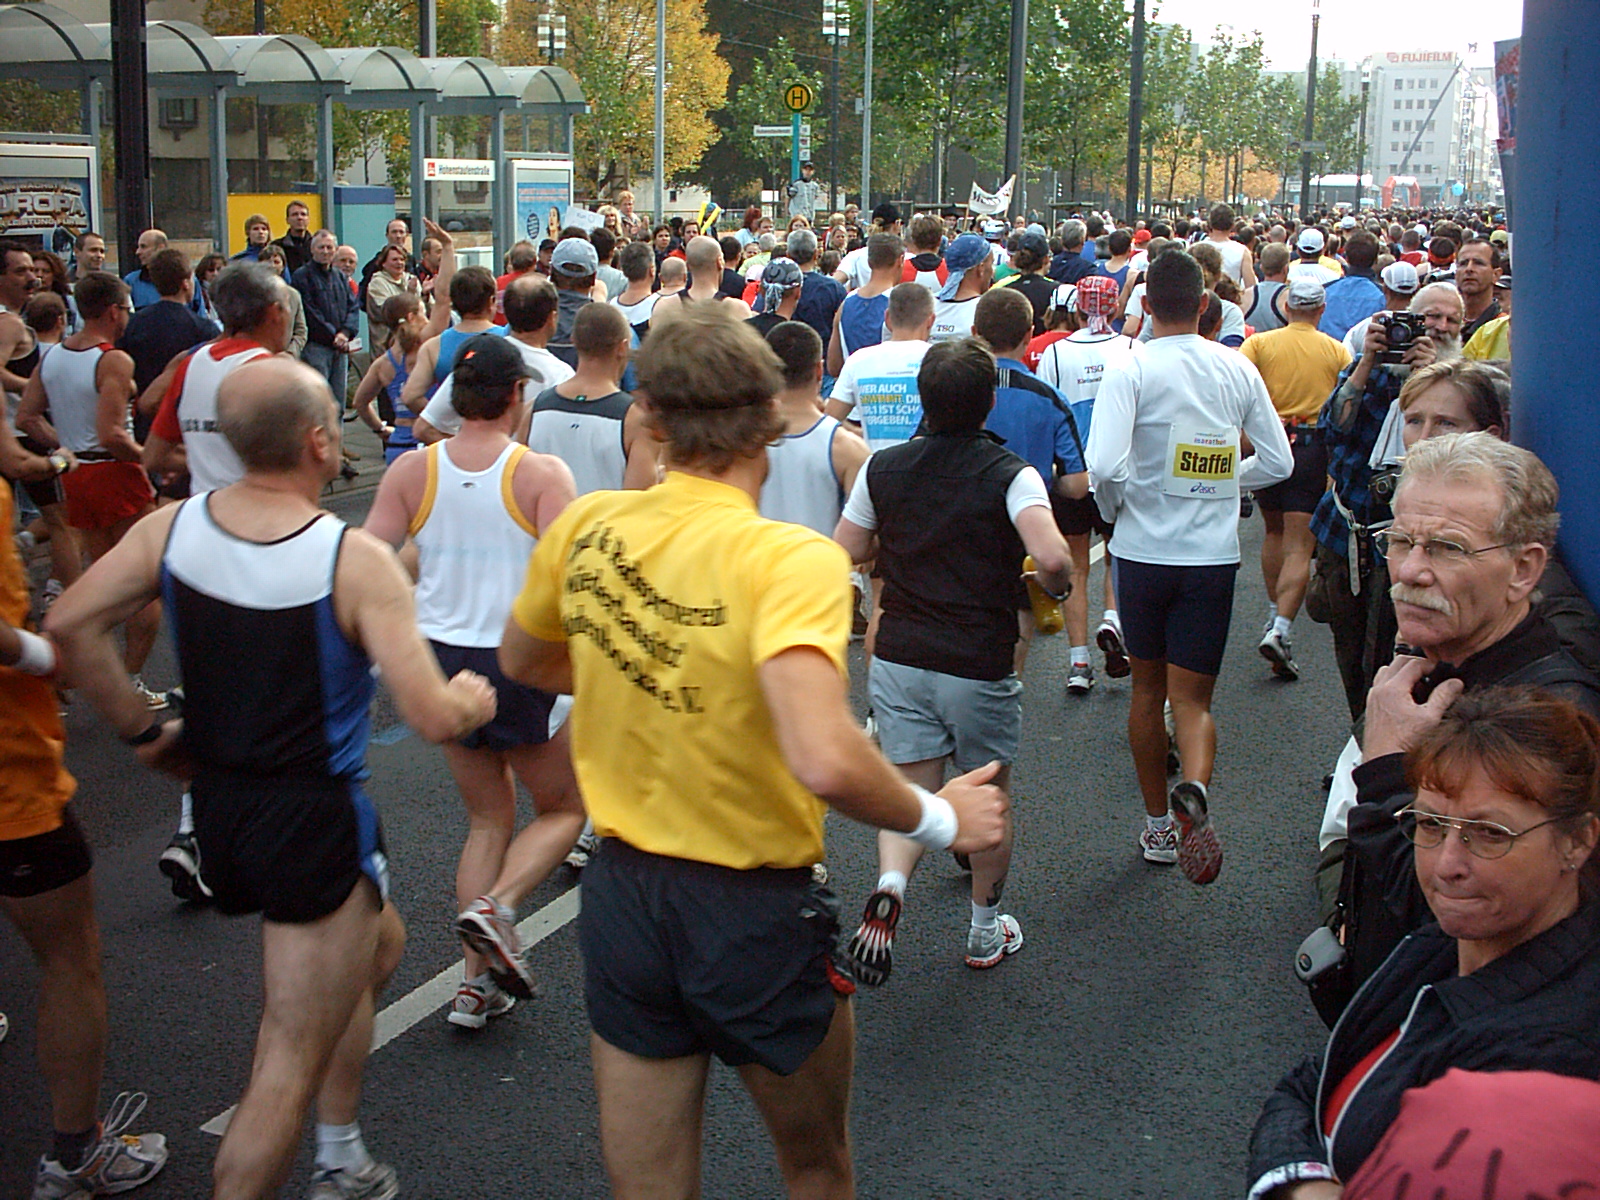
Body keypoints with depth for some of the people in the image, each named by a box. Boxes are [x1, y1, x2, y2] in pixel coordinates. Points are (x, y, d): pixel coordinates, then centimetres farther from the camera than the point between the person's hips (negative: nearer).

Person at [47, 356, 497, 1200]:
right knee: (291, 1065, 4)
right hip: (315, 819, -8)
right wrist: (476, 699, 0)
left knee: (378, 942, 31)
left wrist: (141, 729, 6)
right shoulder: (356, 561, -21)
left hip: (217, 805, 8)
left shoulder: (172, 527, -4)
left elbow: (70, 625, -6)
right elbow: (432, 718, -23)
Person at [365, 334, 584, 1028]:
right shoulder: (542, 475, -13)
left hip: (441, 659, 5)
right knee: (562, 809, 18)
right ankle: (497, 906, -8)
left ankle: (478, 984, 16)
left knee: (489, 820, 20)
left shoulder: (411, 472, -2)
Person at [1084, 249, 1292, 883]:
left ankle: (1158, 825, 25)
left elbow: (1105, 466, -22)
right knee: (1193, 697, 4)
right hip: (1215, 554, 2)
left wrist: (1114, 509, -2)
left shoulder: (1132, 370, -11)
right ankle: (1194, 789, -27)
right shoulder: (1239, 369, 2)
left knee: (1148, 689, 15)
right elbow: (1278, 462, 6)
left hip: (1144, 549, -2)